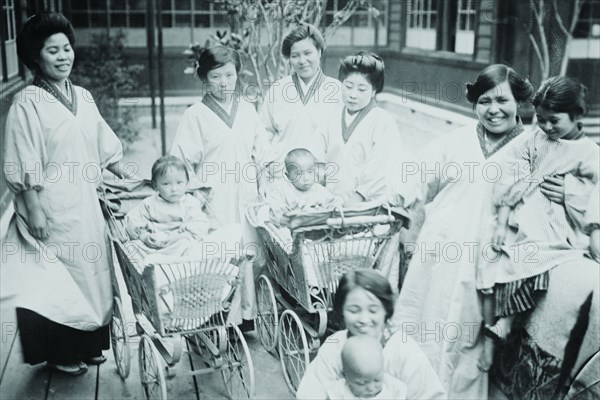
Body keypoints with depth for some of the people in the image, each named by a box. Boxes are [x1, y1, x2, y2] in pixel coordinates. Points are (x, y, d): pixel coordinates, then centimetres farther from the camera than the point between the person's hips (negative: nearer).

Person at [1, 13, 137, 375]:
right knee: (57, 280, 4)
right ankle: (61, 352, 21)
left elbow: (105, 147, 14)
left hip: (86, 203, 7)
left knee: (91, 271, 15)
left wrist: (129, 178, 9)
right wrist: (34, 210, -17)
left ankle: (87, 344, 32)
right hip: (53, 208, -7)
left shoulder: (83, 97, 8)